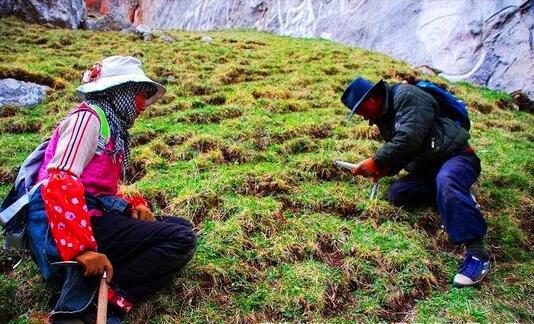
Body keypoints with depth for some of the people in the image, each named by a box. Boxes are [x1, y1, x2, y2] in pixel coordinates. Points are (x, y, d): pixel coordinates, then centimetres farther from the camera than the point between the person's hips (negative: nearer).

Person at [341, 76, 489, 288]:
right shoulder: (384, 117, 15)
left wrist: (375, 162, -20)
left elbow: (408, 138, -27)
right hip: (427, 168, 9)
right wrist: (384, 169, -2)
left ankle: (476, 252, -40)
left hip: (455, 156, -9)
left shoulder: (406, 96, -14)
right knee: (396, 194, -9)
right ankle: (460, 199, -2)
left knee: (445, 181, -39)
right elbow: (398, 152, 19)